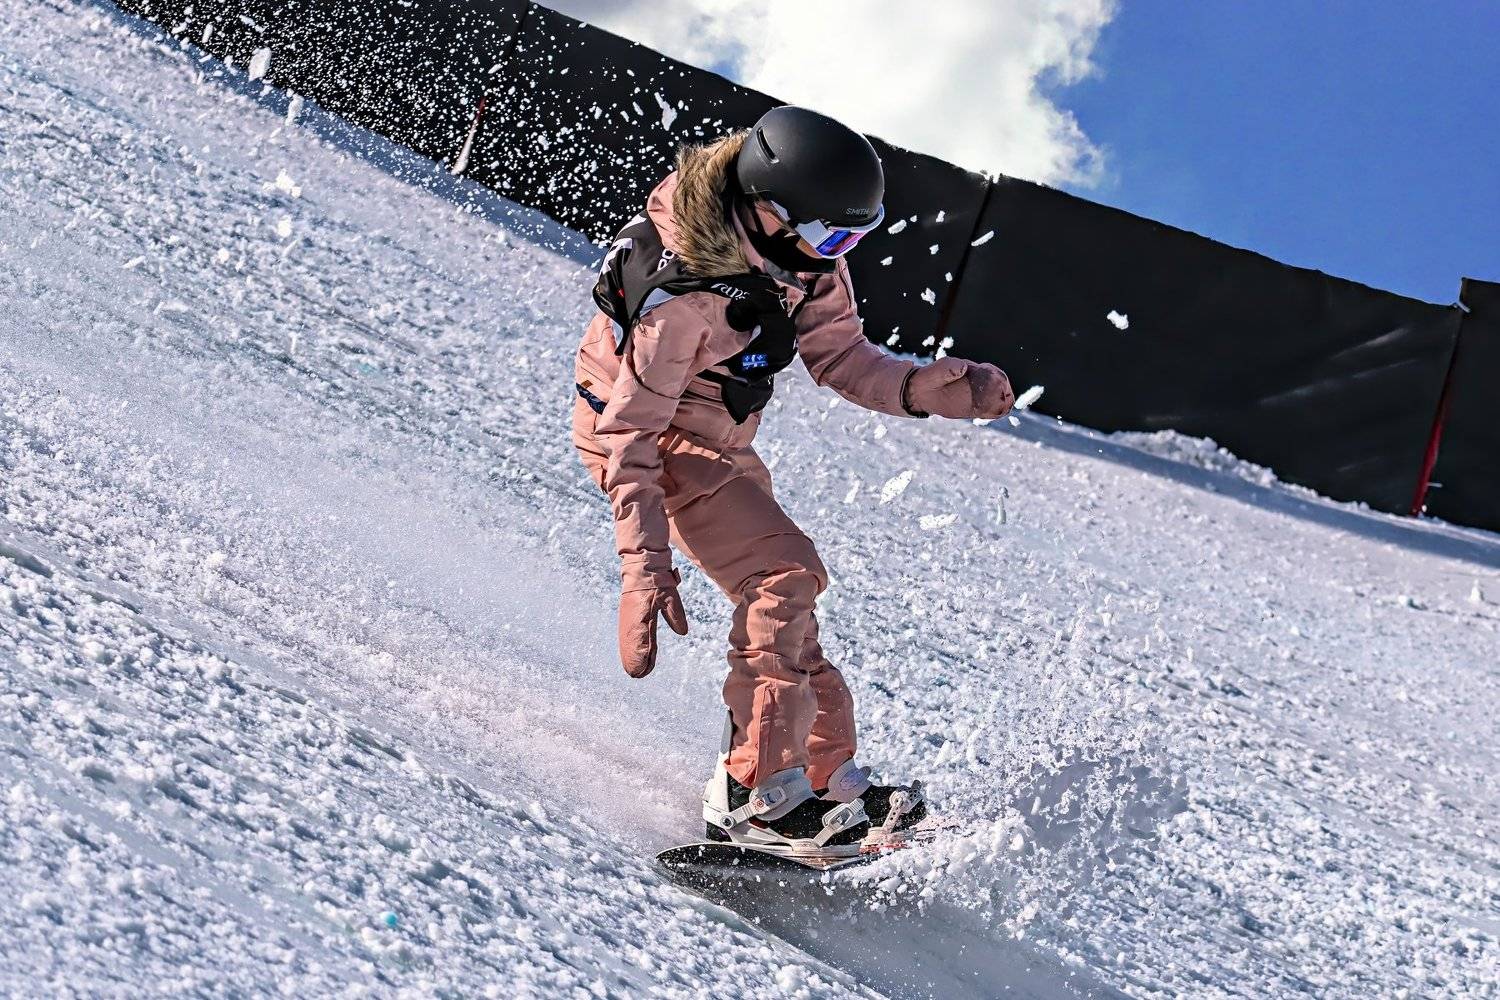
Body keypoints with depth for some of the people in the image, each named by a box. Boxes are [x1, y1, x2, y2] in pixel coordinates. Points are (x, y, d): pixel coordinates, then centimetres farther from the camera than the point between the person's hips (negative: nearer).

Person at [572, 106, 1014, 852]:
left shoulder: (803, 256, -13)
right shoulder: (685, 293, -35)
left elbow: (839, 357, -2)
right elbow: (630, 436, -30)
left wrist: (935, 390, -19)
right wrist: (644, 566, -32)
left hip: (718, 443, 9)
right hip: (638, 434, -9)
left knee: (782, 608, 14)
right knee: (783, 574, -23)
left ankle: (829, 778, 25)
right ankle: (754, 792, -19)